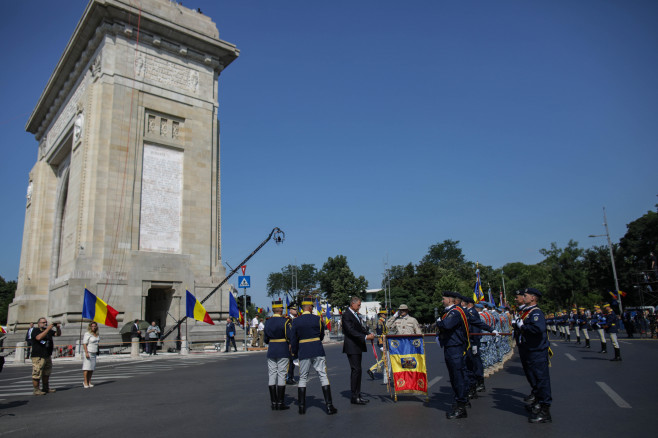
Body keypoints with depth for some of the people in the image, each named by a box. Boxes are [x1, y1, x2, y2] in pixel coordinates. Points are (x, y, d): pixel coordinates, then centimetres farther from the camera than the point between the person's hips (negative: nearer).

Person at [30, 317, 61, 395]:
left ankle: (46, 388, 26)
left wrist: (58, 328, -5)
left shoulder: (49, 331, 13)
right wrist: (48, 329, -28)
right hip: (38, 356, -7)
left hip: (48, 356, 7)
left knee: (46, 373, 15)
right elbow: (39, 337, -25)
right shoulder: (35, 330, -6)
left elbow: (58, 334, 14)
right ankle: (36, 390, 2)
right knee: (37, 374, -6)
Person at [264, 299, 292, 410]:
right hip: (283, 351, -5)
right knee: (281, 375, 1)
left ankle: (273, 403, 11)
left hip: (271, 351, 5)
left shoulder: (267, 322, 5)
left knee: (271, 376, 8)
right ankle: (280, 403, 3)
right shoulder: (285, 321, -11)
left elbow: (265, 339, 9)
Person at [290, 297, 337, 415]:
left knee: (302, 379, 12)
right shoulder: (317, 319, -4)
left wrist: (295, 353, 15)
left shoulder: (295, 321, -2)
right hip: (318, 351, -1)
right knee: (323, 376, 4)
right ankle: (329, 406, 2)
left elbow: (293, 340, 1)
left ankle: (301, 407, 14)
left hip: (303, 353, 1)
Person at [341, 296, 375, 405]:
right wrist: (365, 337, -26)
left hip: (358, 347, 9)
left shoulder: (356, 315, 16)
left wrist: (369, 334, -2)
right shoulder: (346, 315, -14)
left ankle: (357, 395, 19)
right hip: (351, 347, -9)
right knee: (356, 370, -9)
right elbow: (351, 331, -22)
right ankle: (354, 397, -3)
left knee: (357, 370, 12)